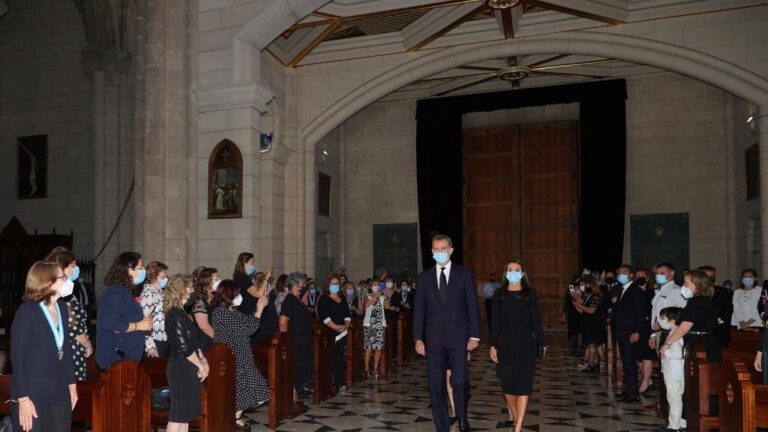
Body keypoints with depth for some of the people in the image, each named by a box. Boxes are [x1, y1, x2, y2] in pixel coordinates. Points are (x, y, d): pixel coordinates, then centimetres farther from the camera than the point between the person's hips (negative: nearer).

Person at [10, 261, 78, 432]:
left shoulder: (62, 307, 5)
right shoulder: (27, 311, -12)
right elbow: (17, 355, -13)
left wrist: (71, 383, 13)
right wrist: (23, 398, -16)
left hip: (60, 394, 6)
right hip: (33, 396, -6)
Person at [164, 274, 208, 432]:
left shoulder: (179, 312, 13)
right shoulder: (175, 314, -17)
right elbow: (184, 347, -20)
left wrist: (202, 359, 6)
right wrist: (201, 365, -10)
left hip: (185, 367, 9)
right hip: (181, 368, -9)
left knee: (185, 413, 13)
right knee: (178, 414, -4)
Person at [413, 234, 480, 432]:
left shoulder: (464, 274, 4)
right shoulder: (425, 277, 8)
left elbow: (472, 306, 2)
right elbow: (419, 310, 6)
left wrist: (474, 335, -4)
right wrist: (418, 338, -1)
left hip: (458, 337, -2)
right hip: (434, 339, 2)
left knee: (460, 381, -8)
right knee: (436, 385, 4)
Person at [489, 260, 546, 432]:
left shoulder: (530, 294, 1)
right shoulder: (499, 294, 4)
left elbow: (536, 320, 2)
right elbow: (496, 322, 4)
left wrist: (542, 342, -1)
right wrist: (493, 345, 1)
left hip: (526, 344, -1)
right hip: (505, 344, 2)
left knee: (523, 384, -3)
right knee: (508, 382, 5)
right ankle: (514, 415, 28)